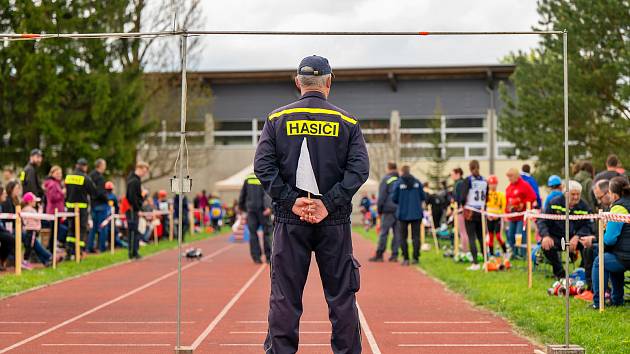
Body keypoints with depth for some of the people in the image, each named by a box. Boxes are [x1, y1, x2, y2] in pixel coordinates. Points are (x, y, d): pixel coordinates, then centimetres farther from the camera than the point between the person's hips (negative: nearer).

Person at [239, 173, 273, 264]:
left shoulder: (248, 179, 13)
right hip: (262, 209, -3)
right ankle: (269, 257, 4)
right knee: (267, 232, 4)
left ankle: (256, 257, 0)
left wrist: (242, 207, 29)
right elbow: (268, 193, -15)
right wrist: (268, 207, -25)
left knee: (253, 233, 6)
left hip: (251, 209, 3)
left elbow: (242, 195, 18)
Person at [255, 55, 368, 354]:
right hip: (335, 222, 0)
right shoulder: (346, 121, 4)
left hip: (290, 220, 0)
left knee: (284, 296, 4)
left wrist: (290, 200, -7)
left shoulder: (277, 119, 4)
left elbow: (263, 166, -4)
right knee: (341, 295, 7)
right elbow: (359, 169, -5)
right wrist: (328, 203, -9)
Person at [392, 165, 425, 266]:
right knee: (416, 236, 6)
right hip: (416, 213, 1)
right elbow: (423, 197, 3)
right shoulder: (417, 182, 1)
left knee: (403, 237, 7)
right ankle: (415, 258, 1)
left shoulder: (398, 183, -6)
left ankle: (405, 258, 3)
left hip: (403, 213, -1)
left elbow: (394, 199, -5)